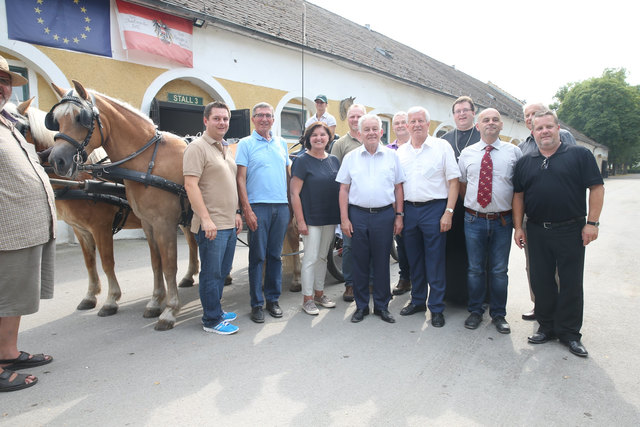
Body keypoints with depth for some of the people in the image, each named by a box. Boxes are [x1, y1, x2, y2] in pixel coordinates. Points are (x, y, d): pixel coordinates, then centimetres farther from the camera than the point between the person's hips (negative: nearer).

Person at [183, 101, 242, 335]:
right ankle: (211, 320, 14)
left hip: (229, 223, 9)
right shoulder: (197, 147, -9)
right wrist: (206, 219, -22)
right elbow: (191, 185, -17)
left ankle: (215, 310, 32)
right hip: (211, 225, -8)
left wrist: (236, 213, 17)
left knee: (223, 271, 17)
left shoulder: (226, 148, 17)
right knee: (211, 273, 1)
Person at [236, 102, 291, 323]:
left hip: (282, 206, 4)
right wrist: (247, 210, -13)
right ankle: (257, 303, 13)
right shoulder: (246, 144, 1)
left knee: (275, 255, 11)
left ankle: (273, 299, 23)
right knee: (257, 256, 2)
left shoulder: (281, 143, 14)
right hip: (258, 206, -4)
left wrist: (292, 203, 11)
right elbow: (241, 179, -5)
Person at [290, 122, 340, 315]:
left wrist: (341, 215, 10)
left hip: (331, 218, 6)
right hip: (311, 218, -6)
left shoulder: (334, 160, 10)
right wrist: (300, 221, -16)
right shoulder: (302, 161, -7)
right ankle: (307, 299, 13)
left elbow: (340, 188, 16)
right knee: (310, 258, 0)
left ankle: (319, 293, 28)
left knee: (323, 257, 15)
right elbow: (294, 193, -11)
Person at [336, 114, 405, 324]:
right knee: (360, 262, 7)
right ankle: (361, 306, 21)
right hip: (358, 215, 0)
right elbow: (344, 189, 5)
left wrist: (399, 215, 3)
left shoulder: (391, 156, 7)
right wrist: (344, 218, -1)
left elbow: (398, 188, 9)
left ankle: (382, 306, 22)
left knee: (382, 262, 7)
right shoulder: (350, 157, 6)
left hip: (384, 214, 0)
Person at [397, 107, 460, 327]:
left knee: (435, 262, 1)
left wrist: (448, 212, -12)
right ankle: (417, 300, 29)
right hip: (408, 209, 4)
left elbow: (453, 181, -4)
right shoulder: (401, 151, 11)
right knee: (414, 260, 13)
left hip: (434, 209, -4)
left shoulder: (442, 146, -1)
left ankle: (436, 308, 14)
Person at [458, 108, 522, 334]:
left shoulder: (514, 152, 2)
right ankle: (475, 311, 26)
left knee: (499, 270, 9)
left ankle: (499, 314, 25)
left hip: (502, 221, 0)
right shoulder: (467, 153, 5)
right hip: (474, 219, 1)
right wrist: (473, 203, 5)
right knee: (475, 269, 10)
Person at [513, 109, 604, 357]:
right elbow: (518, 195, 10)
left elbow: (597, 188, -3)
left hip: (571, 231, -3)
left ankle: (569, 332, 19)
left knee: (571, 283, 5)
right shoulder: (525, 162, 10)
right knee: (541, 282, 9)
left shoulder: (579, 155, 1)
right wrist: (518, 227, 3)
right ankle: (546, 326, 24)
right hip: (536, 232, 3)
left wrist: (592, 222, -10)